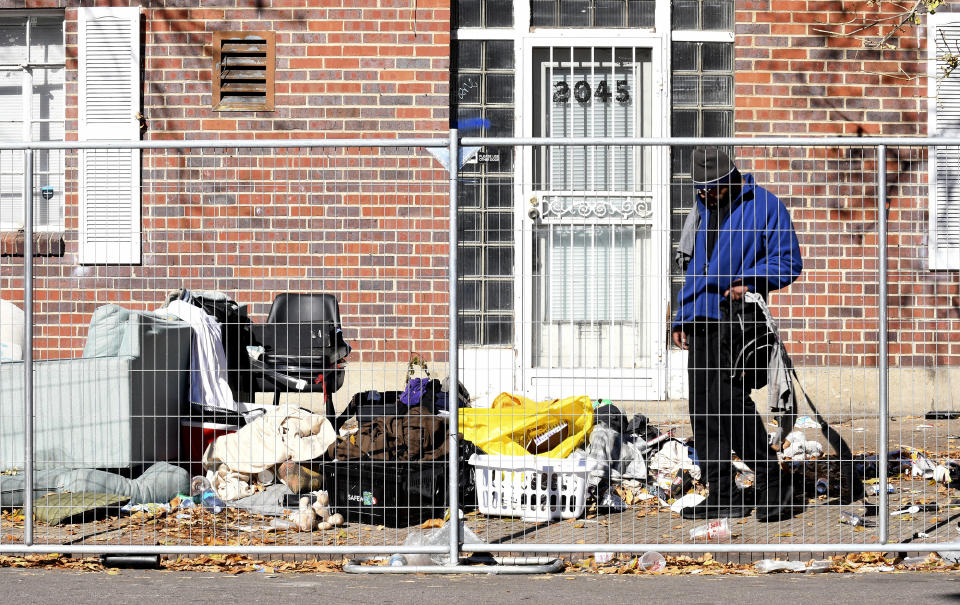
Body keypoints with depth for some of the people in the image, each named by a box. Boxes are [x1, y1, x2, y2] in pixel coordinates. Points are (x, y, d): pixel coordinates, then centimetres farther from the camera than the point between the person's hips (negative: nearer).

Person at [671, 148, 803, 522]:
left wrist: (750, 282, -19)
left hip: (738, 317, -7)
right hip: (702, 320, 7)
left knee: (730, 402, -15)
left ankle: (772, 487, -3)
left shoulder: (764, 206, -2)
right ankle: (721, 495, 11)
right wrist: (682, 319, 20)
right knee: (702, 409, 5)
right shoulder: (703, 209, 20)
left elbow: (788, 262, -4)